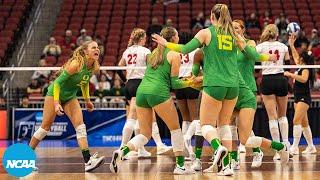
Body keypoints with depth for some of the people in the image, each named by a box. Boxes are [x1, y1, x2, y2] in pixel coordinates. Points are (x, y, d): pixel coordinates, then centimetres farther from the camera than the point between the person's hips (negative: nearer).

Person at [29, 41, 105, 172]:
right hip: (55, 92, -6)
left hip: (70, 97, 6)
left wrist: (87, 100, 11)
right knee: (46, 126, -2)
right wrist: (56, 103, -31)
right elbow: (58, 82, -25)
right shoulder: (76, 64, -29)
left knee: (80, 125, -11)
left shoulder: (94, 68, -7)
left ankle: (87, 160, -21)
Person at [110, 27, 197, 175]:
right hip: (158, 92, -6)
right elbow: (174, 83, 0)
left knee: (145, 135, 8)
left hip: (141, 91, 6)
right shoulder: (174, 55, 3)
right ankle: (180, 165, 8)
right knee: (175, 128, 10)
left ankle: (121, 152, -16)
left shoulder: (155, 52, 23)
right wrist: (189, 83, 14)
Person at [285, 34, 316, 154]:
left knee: (296, 121, -18)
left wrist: (291, 75, -25)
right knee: (304, 123, 12)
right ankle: (311, 147, 20)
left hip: (304, 98, -10)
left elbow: (304, 79, -29)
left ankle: (295, 148, -24)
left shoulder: (305, 69, -11)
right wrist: (291, 45, 27)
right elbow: (295, 56, 28)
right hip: (298, 98, 10)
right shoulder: (300, 67, 13)